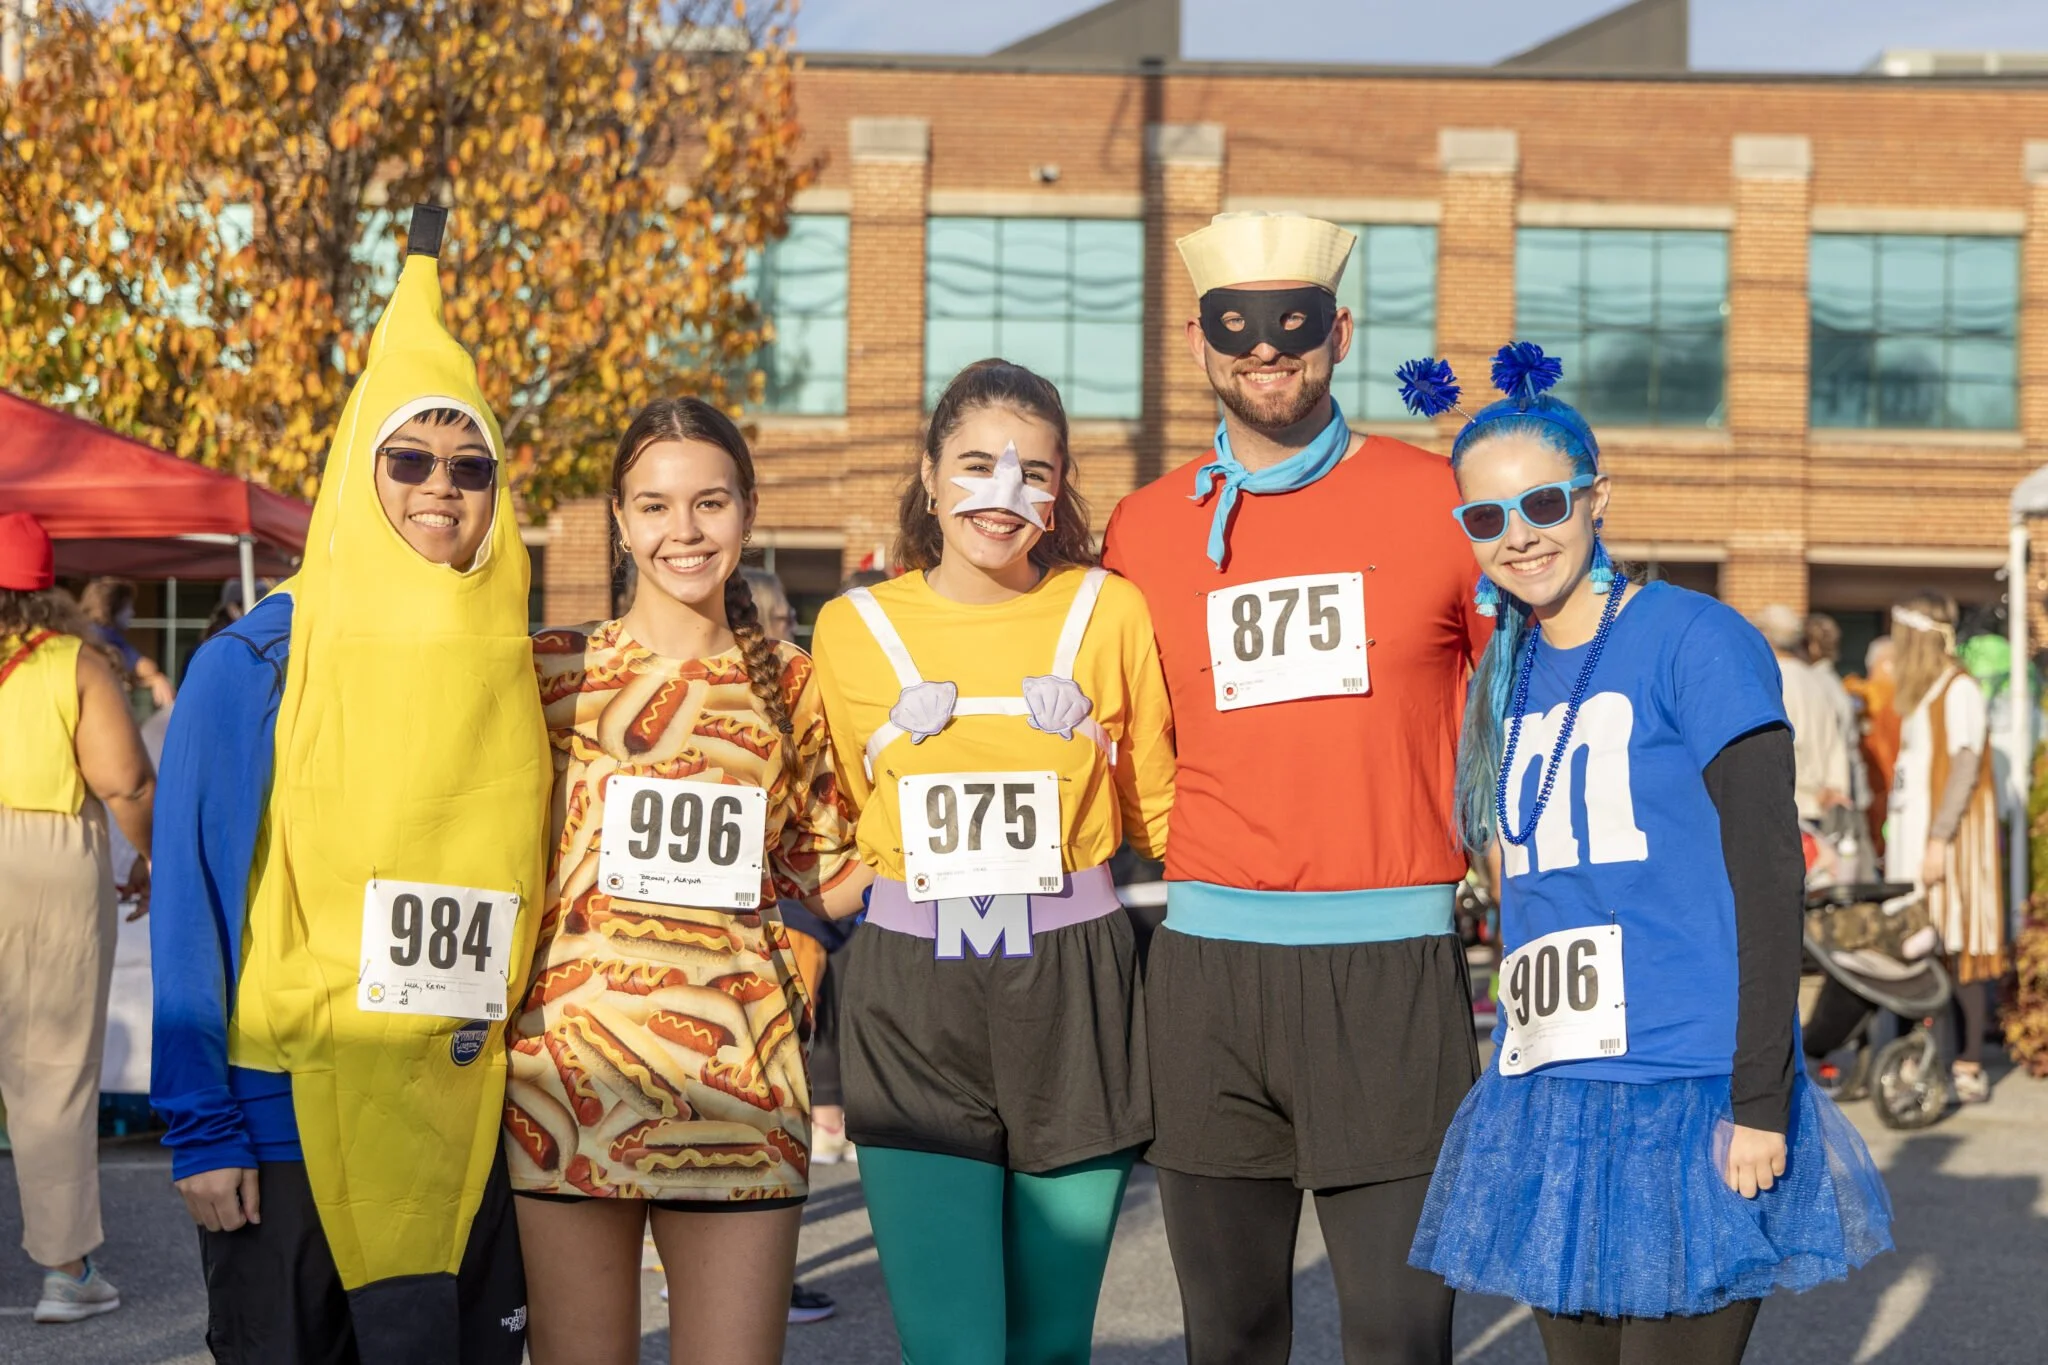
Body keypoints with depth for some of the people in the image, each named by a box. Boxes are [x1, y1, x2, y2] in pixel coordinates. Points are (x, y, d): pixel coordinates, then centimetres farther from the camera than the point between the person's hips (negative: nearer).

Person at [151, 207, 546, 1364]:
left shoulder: (515, 677, 6)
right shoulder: (258, 664, -4)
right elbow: (193, 910, -5)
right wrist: (200, 1126, -11)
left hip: (463, 1137, 3)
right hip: (287, 1126, -3)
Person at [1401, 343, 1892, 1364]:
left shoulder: (1695, 642, -6)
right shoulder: (1508, 679, 14)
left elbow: (1768, 875, -10)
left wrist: (1761, 1099, -15)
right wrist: (1517, 1073, 17)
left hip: (1687, 1099, -6)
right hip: (1547, 1106, 6)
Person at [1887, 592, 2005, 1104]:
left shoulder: (1959, 689, -8)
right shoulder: (1924, 692, 18)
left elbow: (1965, 769, -15)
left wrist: (1939, 839, -21)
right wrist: (1896, 841, 15)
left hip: (1950, 837, -8)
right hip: (1914, 834, 8)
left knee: (1958, 950, -8)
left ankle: (1971, 1067, -8)